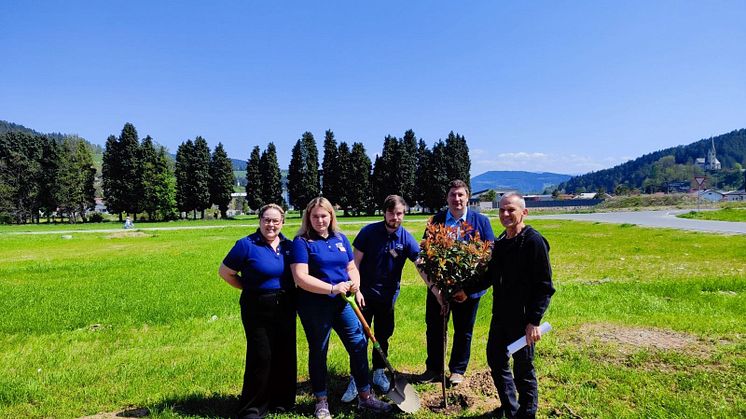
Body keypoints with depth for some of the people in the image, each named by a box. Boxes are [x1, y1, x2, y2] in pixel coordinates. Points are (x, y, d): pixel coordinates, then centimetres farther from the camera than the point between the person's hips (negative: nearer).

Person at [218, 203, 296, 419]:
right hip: (257, 309, -5)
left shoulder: (289, 245, 3)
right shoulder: (246, 245, -11)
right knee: (260, 358, -1)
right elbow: (225, 272, -3)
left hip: (286, 308, 5)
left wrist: (289, 291, 1)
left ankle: (282, 402, 31)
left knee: (286, 356, 12)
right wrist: (251, 288, -4)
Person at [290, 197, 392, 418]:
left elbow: (351, 267, 15)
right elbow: (301, 278, -18)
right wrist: (332, 288, -24)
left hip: (342, 302, 5)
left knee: (359, 344, 6)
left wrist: (355, 283, -7)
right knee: (318, 352, 9)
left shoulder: (340, 238, 8)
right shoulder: (302, 242, -9)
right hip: (314, 306, -5)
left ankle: (365, 396, 23)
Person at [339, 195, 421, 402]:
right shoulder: (369, 231, -12)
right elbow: (356, 262, -8)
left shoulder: (406, 239, -8)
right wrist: (355, 289, -12)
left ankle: (379, 373, 34)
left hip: (388, 295, 2)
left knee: (383, 336, 15)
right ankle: (356, 379, 13)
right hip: (364, 292, -2)